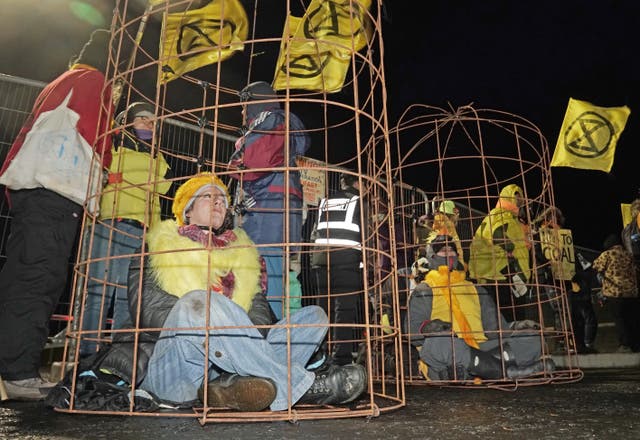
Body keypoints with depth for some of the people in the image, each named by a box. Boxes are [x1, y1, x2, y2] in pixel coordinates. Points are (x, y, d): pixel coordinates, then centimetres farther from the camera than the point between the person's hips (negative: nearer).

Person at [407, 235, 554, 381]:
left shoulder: (476, 291, 29)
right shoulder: (424, 291, 14)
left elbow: (495, 327, 23)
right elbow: (412, 332, 1)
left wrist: (514, 327, 2)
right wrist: (426, 328, -22)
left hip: (480, 350, 5)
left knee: (531, 338, -12)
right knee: (439, 342, -38)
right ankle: (507, 371, -31)